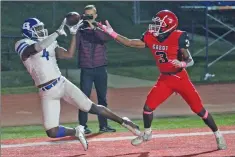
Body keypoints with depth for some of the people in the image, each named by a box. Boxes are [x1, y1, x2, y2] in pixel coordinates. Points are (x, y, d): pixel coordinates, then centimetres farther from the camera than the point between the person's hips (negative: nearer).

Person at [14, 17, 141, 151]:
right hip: (47, 92, -4)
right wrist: (58, 32, -23)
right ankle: (76, 132, 17)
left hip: (62, 83, 4)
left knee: (92, 108, -3)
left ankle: (123, 122, 13)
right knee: (52, 132, -10)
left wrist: (74, 34, -3)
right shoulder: (23, 45, -7)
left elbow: (69, 54, 4)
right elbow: (38, 47, -29)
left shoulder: (50, 44, 12)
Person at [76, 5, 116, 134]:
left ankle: (103, 125, 14)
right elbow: (75, 47, -8)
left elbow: (108, 37, -17)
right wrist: (75, 32, -18)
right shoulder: (80, 30, 4)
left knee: (102, 98, 7)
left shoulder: (101, 28, 5)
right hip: (86, 70, -1)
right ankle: (83, 126, -3)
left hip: (100, 69, 1)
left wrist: (93, 27, -25)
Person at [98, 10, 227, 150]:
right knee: (148, 107, -1)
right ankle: (147, 133, 26)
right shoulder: (150, 38, -4)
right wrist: (111, 33, -6)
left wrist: (181, 63, -41)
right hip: (164, 80, 5)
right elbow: (129, 43, 1)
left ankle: (218, 135, 13)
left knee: (199, 109, -3)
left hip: (180, 78, -5)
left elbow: (190, 61, -19)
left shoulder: (179, 37, -20)